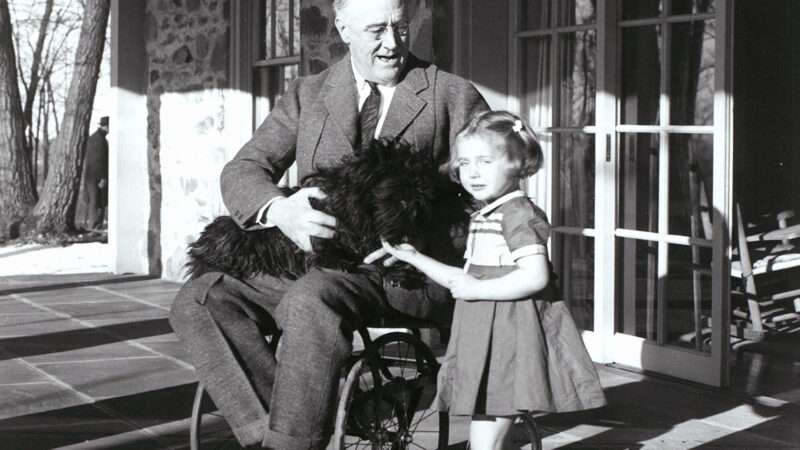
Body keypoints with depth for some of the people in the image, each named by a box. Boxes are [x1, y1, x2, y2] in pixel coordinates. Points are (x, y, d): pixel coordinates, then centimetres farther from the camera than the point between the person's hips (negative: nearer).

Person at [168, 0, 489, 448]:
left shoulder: (452, 96, 10)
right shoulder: (308, 95, 15)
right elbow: (241, 171, 4)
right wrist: (278, 210, -18)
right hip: (314, 266, 4)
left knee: (312, 299, -36)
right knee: (199, 300, -19)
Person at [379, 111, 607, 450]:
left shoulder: (518, 214, -15)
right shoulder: (482, 217, 16)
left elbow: (535, 276, -26)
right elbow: (466, 279, 21)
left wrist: (477, 290, -21)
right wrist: (414, 257, 17)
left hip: (509, 339, -10)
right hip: (485, 339, 10)